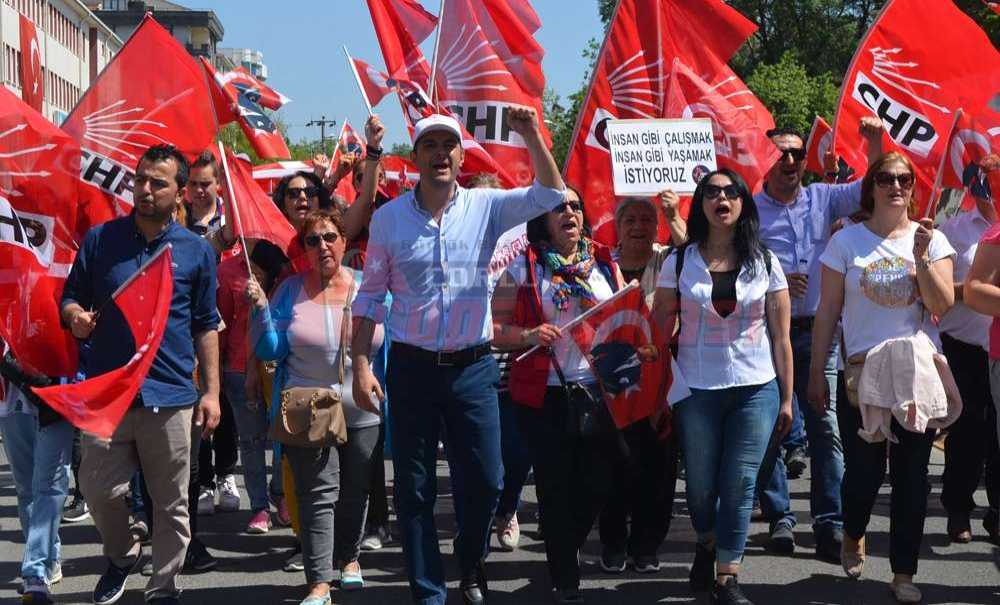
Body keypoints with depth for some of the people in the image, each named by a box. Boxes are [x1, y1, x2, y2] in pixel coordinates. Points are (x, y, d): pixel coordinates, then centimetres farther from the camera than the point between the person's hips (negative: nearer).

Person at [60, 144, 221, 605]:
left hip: (171, 396, 0)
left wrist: (211, 391, 3)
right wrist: (75, 316, -12)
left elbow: (206, 326, 8)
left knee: (171, 503, 6)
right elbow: (70, 297, 12)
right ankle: (121, 555, 31)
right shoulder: (100, 239, 4)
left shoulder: (196, 251, 4)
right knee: (99, 489, 2)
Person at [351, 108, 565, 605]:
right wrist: (361, 365, -3)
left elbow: (549, 194, -10)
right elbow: (370, 297, 3)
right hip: (411, 367, 0)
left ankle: (471, 562, 31)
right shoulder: (388, 218, -1)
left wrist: (531, 136, -22)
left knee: (485, 480, 1)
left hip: (472, 366, 0)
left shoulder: (486, 206, 0)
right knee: (414, 489, 5)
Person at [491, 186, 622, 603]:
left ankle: (564, 550, 34)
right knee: (557, 487, 0)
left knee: (599, 482, 5)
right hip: (544, 394, -3)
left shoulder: (605, 264, 10)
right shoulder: (523, 268, -1)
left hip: (599, 388, 3)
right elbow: (493, 327, -4)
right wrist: (528, 336, -21)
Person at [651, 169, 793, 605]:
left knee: (739, 485, -2)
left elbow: (780, 337, 4)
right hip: (696, 390, 0)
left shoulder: (764, 262, 3)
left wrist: (786, 398, 2)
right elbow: (659, 331, 2)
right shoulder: (679, 262, 1)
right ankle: (707, 545, 39)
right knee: (700, 485, 9)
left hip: (756, 390, 0)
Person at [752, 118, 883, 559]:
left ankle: (829, 523, 1)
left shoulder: (823, 199, 10)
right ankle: (779, 518, 14)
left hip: (816, 332, 2)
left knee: (824, 427, -1)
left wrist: (875, 143, -10)